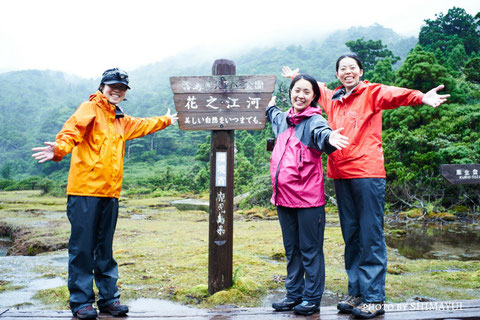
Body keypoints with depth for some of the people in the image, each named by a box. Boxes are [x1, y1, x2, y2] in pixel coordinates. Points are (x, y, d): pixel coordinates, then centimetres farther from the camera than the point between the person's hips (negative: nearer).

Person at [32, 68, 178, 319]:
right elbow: (73, 129, -22)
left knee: (105, 249, 13)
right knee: (82, 248, -1)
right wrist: (59, 148, -42)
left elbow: (143, 125, 41)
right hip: (85, 189, -7)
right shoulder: (90, 109, -2)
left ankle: (108, 298, 22)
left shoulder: (121, 121, 21)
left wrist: (166, 120, 56)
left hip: (110, 193, 7)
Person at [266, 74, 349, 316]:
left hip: (308, 198, -7)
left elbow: (320, 133, -33)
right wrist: (270, 107, 58)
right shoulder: (283, 119, 12)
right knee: (291, 249, 18)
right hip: (284, 196, 7)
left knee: (310, 250, 5)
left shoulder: (314, 120, -8)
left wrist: (329, 137, -55)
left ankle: (312, 299, 20)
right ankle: (294, 294, 32)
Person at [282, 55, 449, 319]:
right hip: (340, 175, 6)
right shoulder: (332, 98, 16)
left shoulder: (371, 93, 2)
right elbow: (315, 87, 37)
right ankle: (355, 294, 22)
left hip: (367, 172, -5)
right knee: (351, 237, 11)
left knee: (371, 237, -2)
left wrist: (421, 98, -38)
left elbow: (393, 94, -19)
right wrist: (295, 77, 51)